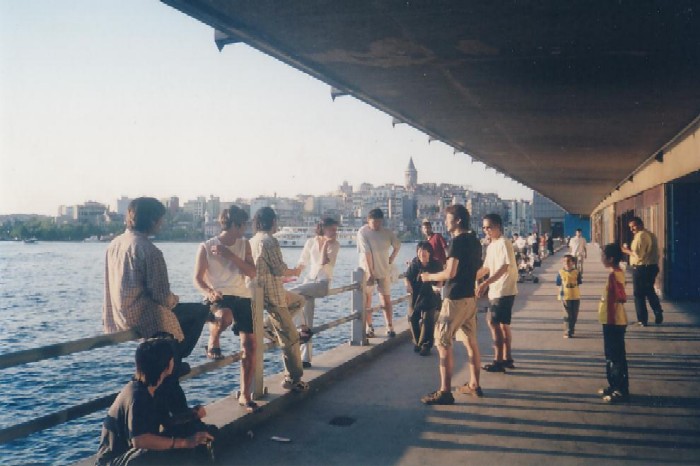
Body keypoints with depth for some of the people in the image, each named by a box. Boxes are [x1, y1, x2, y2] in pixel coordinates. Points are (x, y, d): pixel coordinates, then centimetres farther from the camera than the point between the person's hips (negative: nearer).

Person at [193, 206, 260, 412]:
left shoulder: (244, 244, 8)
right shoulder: (206, 247, -4)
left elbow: (252, 273, -1)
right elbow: (198, 279, -2)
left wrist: (230, 256, -12)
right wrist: (209, 292, -23)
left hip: (242, 298, 4)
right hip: (218, 298, -4)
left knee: (250, 344, -2)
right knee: (225, 316, -40)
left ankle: (245, 395, 11)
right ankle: (213, 343, -4)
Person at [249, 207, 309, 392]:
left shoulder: (252, 241, 10)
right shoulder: (270, 241, -17)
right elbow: (280, 269, -19)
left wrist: (283, 276, 28)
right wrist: (294, 272, 1)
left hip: (261, 291, 9)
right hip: (272, 294, -9)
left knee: (299, 300, 28)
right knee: (290, 338, -2)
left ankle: (274, 327, 14)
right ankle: (293, 379, 4)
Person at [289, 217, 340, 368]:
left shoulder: (334, 245, -2)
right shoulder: (311, 242, 5)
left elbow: (323, 262, -16)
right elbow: (302, 262, 13)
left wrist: (326, 243, -13)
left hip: (323, 283, -3)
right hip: (309, 281, 3)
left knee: (290, 294, -28)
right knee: (306, 323, -1)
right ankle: (305, 359, 5)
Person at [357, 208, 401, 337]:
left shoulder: (387, 232, -2)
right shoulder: (363, 232, -13)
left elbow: (397, 246, 16)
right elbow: (366, 253, -20)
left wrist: (391, 259, 6)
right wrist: (370, 273, -24)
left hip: (384, 271, 2)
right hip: (367, 271, -2)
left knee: (386, 299, 1)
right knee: (367, 300, 3)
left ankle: (390, 328, 3)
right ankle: (369, 328, 12)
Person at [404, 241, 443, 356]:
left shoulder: (436, 265, -10)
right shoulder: (414, 263, -7)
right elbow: (407, 276, -1)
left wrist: (437, 286, -20)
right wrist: (407, 284, -21)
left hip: (430, 296, -3)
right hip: (415, 295, 3)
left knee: (427, 320, -6)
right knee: (413, 318, 6)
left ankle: (425, 346, 4)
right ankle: (417, 342, 26)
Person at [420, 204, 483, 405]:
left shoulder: (457, 241, -16)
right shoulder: (475, 241, 11)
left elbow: (450, 273, -21)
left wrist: (430, 277, -6)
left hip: (455, 298, -9)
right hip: (470, 296, 9)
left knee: (443, 342, -6)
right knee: (470, 341, 14)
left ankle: (445, 391, -6)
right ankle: (474, 385, 22)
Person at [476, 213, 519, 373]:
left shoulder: (504, 243, -14)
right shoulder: (491, 246, 15)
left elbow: (504, 268, -23)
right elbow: (486, 268, 20)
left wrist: (485, 283, -31)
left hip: (503, 290, -9)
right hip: (496, 290, 9)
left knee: (494, 323, -9)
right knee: (503, 324, 13)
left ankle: (498, 361, -4)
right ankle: (507, 359, 21)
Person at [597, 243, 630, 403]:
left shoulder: (614, 275, -20)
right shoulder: (617, 272, 10)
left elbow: (621, 297, -26)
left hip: (613, 322, -10)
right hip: (612, 321, 10)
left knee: (616, 357, -2)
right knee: (612, 355, 18)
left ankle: (621, 391, 6)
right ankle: (614, 386, 28)